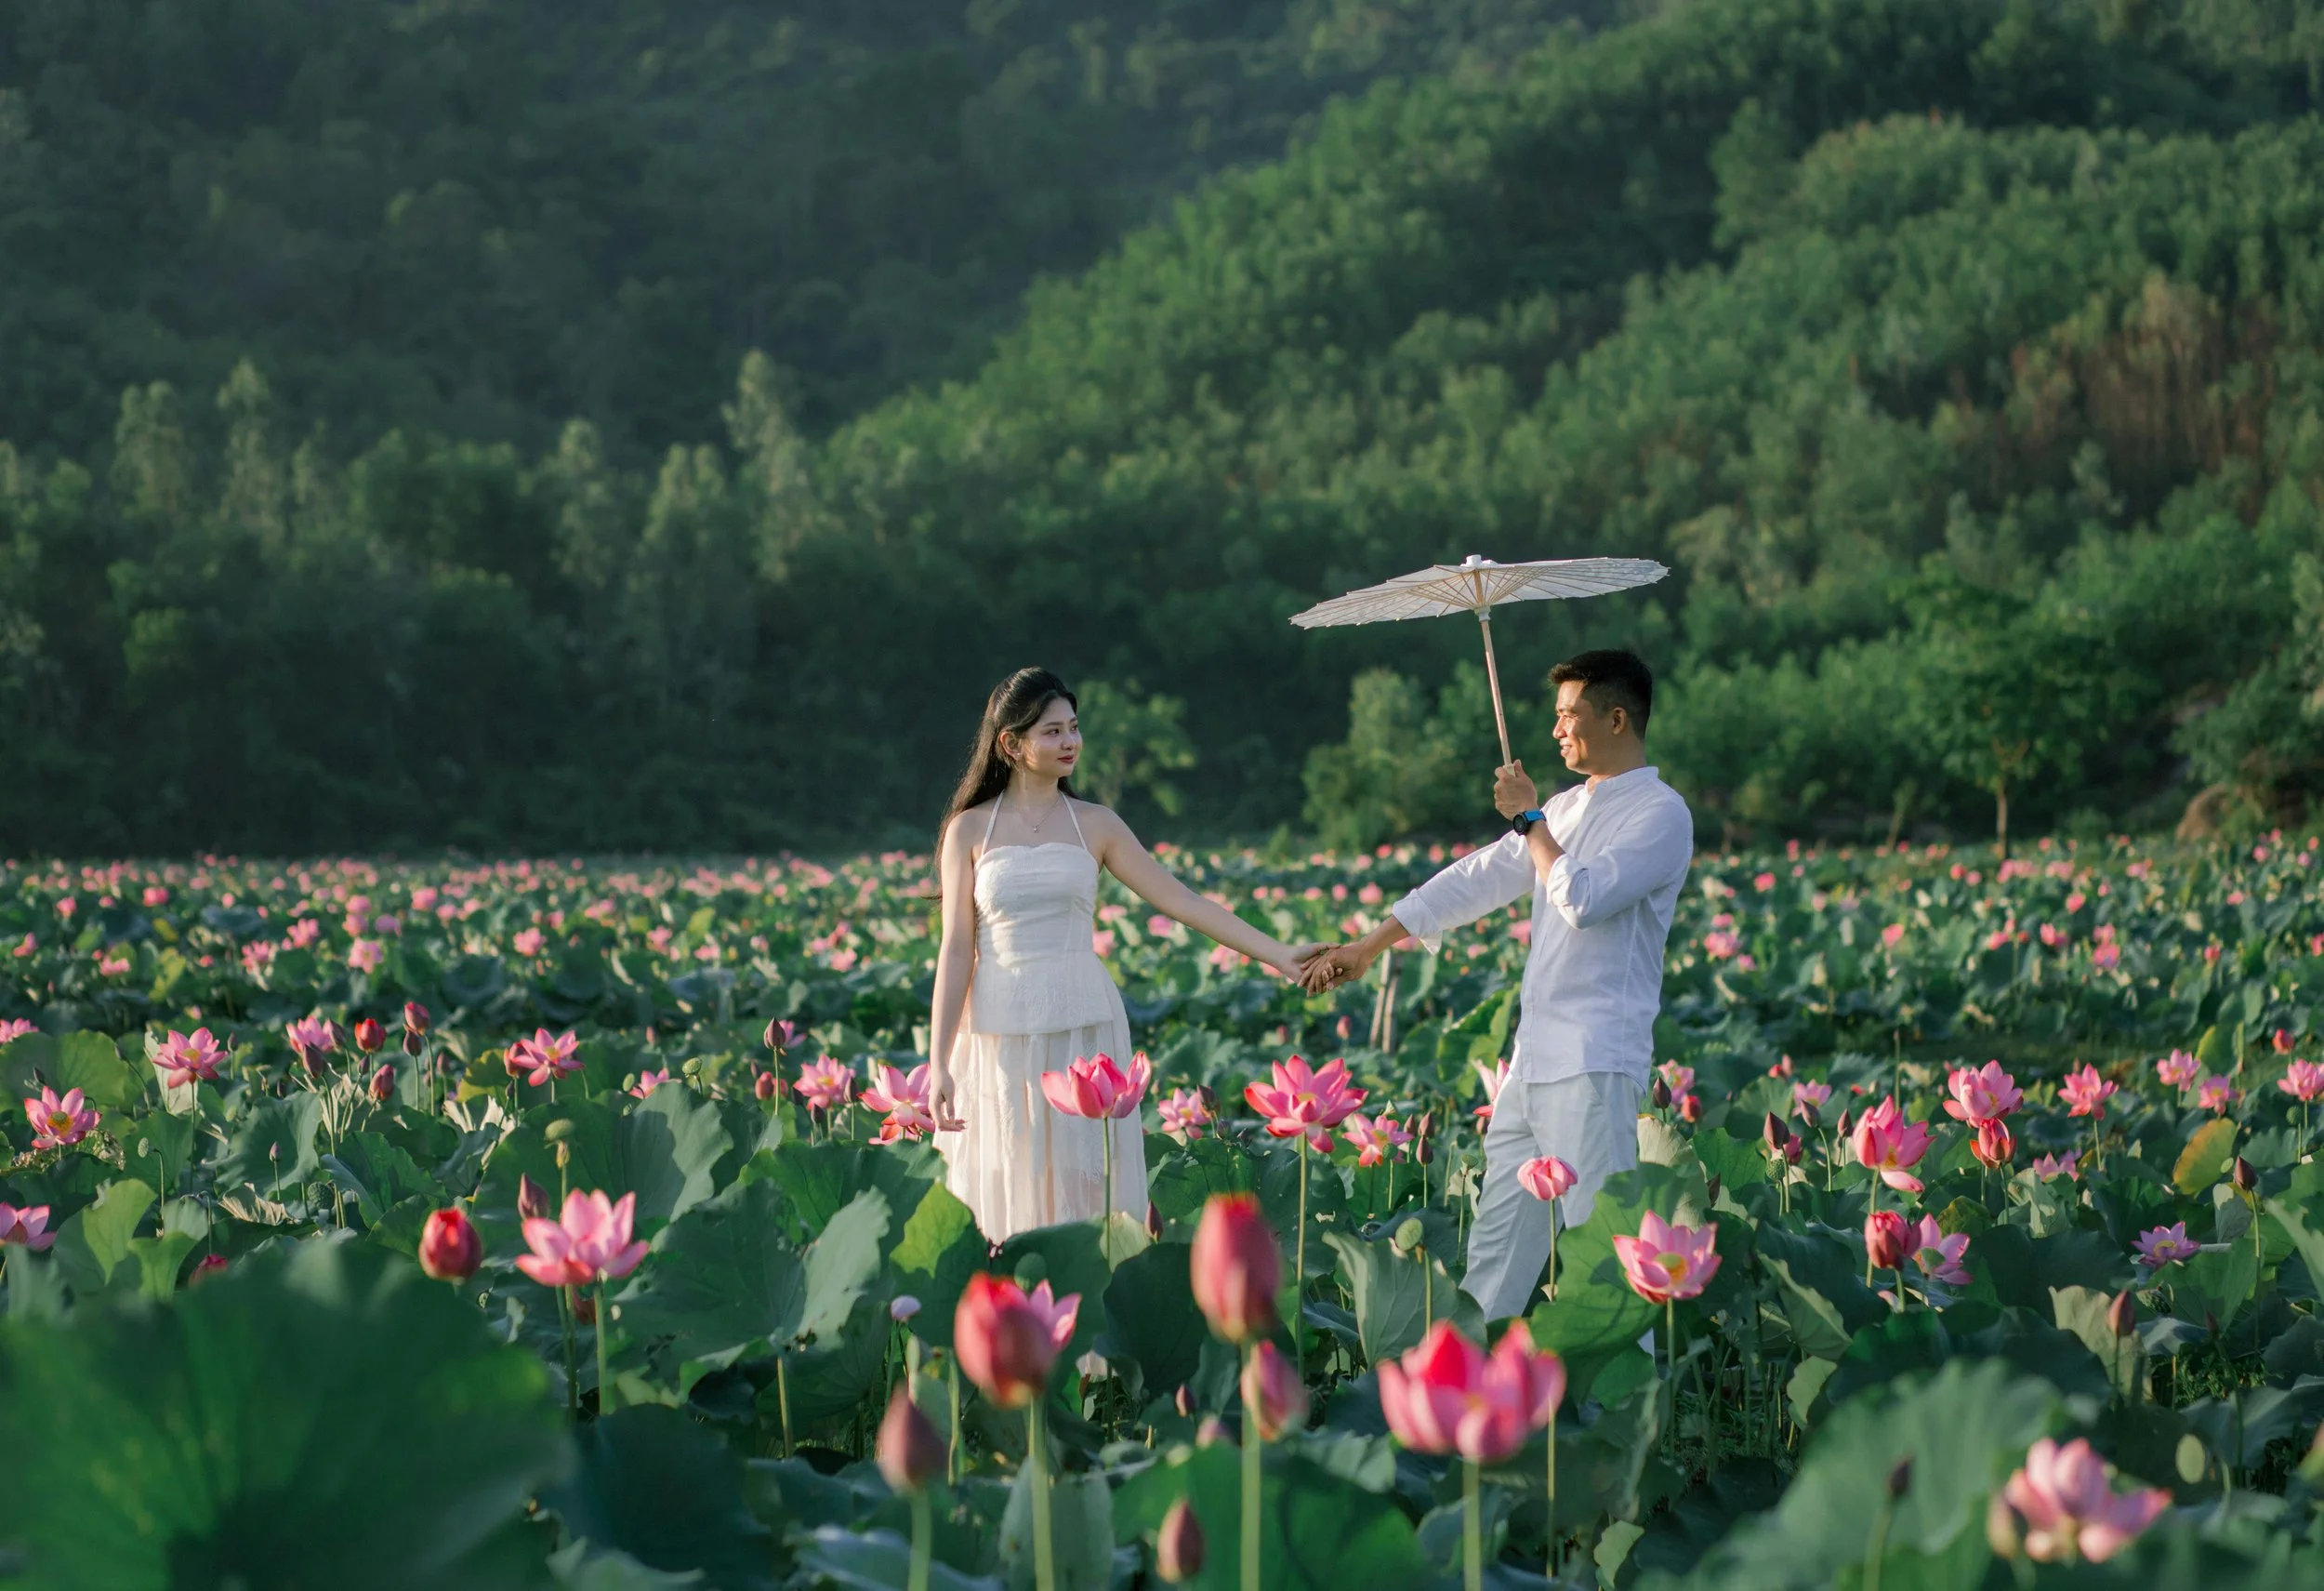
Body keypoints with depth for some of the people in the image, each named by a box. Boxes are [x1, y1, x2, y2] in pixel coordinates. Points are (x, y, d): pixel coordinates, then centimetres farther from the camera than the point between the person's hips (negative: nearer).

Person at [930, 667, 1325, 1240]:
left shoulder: (1094, 825, 7)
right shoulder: (970, 830, 3)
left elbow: (1183, 901, 6)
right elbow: (957, 947, 0)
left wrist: (1277, 953, -1)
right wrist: (938, 1063, -5)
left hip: (1083, 1034, 1)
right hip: (1001, 1036, -1)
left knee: (1085, 1195, -1)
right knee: (1010, 1197, 0)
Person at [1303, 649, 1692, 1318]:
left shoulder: (1660, 813, -7)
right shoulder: (1565, 808, 19)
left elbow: (1583, 900, -18)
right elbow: (1477, 881, 22)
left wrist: (1529, 819, -4)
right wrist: (1367, 947, 22)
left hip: (1595, 1062, -9)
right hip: (1533, 1060, 9)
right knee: (1499, 1234, 11)